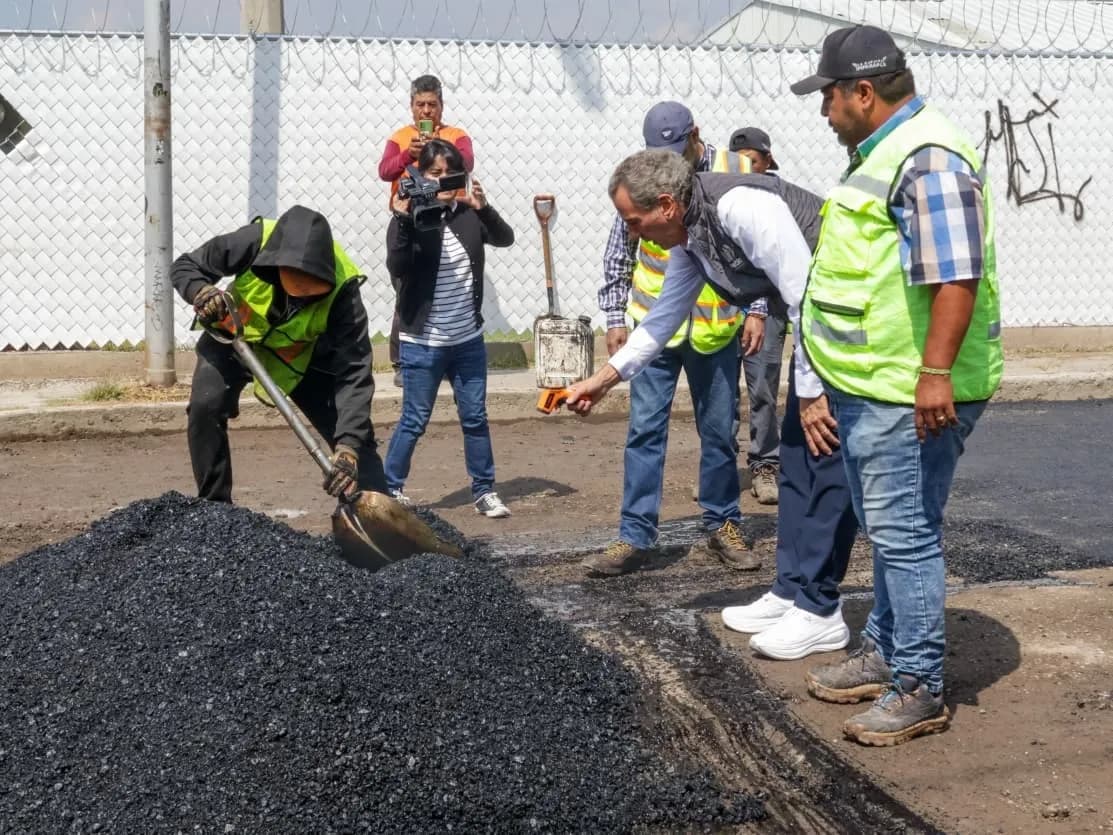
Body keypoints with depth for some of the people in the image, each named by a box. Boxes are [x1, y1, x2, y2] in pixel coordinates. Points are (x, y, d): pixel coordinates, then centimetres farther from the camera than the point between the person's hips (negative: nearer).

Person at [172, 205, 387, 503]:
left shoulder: (342, 288, -36)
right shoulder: (255, 241, -34)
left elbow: (354, 373, -38)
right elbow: (184, 267, -18)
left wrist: (349, 446, -49)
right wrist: (203, 293, -41)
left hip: (304, 354, 0)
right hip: (235, 339, 0)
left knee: (356, 429, -10)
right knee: (205, 407, -23)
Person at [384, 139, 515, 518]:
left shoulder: (469, 215, 1)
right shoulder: (409, 219, -9)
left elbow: (505, 238, -10)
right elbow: (396, 267, -22)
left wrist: (483, 207, -26)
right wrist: (402, 219, -31)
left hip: (468, 340, 4)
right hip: (422, 343, -4)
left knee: (475, 418, 11)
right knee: (414, 421, 2)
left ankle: (484, 491, 20)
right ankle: (390, 490, 15)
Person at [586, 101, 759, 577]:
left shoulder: (735, 173, -5)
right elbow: (618, 255, 4)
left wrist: (756, 310, -2)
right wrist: (614, 317, 1)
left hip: (716, 327, 0)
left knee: (719, 432, 10)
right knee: (644, 431, 0)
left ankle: (723, 526, 24)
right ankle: (635, 537, 5)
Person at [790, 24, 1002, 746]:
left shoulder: (927, 158, -18)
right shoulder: (881, 152, 16)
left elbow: (956, 275, -25)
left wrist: (935, 374, -28)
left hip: (910, 392, -11)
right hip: (872, 386, 11)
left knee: (905, 535, -5)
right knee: (889, 531, 19)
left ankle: (921, 690, 4)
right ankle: (884, 654, 32)